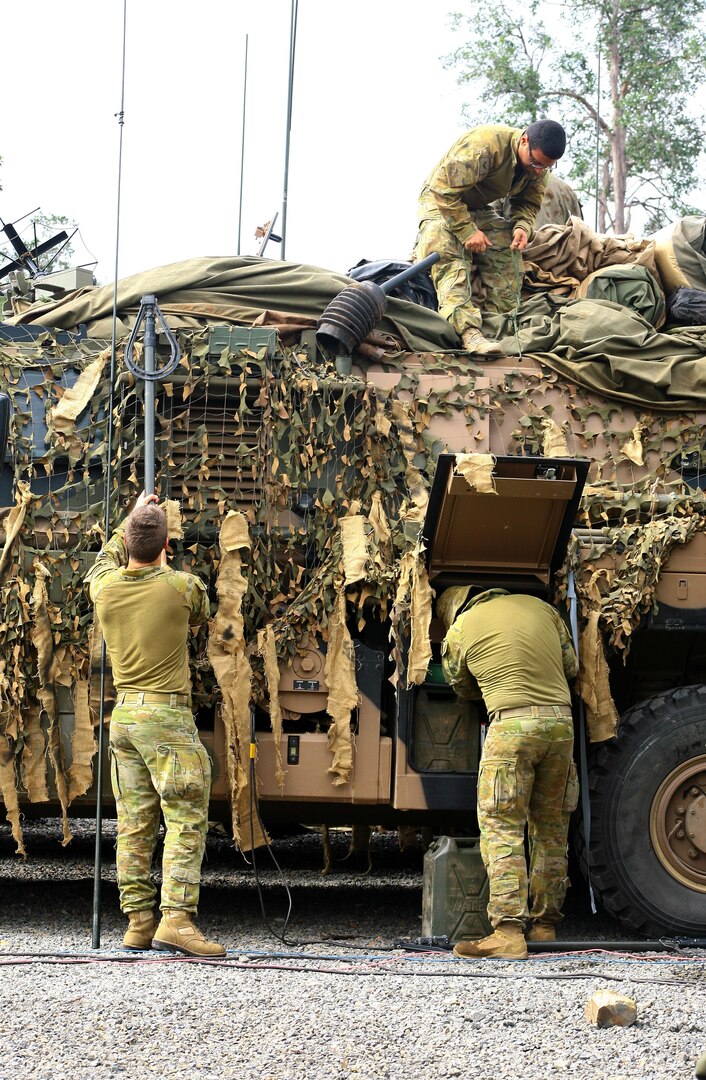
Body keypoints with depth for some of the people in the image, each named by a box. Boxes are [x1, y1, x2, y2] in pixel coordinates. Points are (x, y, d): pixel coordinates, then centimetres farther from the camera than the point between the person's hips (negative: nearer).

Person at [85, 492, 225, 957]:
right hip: (167, 715, -6)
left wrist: (130, 521, 39)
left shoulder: (104, 587, 2)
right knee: (186, 821, -5)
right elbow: (201, 613, 14)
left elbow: (105, 560, 28)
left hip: (124, 715, 6)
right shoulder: (181, 586, -11)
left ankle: (137, 922, 10)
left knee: (134, 825, 8)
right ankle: (176, 919, -14)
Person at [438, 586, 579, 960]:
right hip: (561, 720, 5)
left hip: (512, 722, -5)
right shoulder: (539, 606, 17)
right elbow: (571, 666, 21)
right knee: (551, 829, 13)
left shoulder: (459, 629, 8)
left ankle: (508, 931, -13)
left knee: (502, 827, -4)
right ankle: (545, 924, 19)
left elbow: (461, 686, 23)